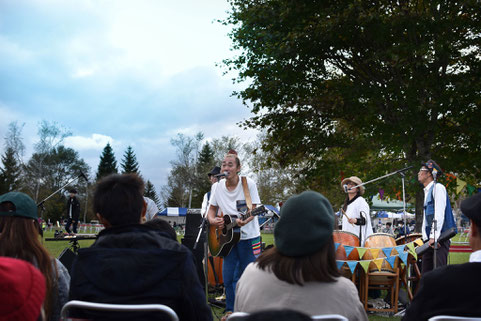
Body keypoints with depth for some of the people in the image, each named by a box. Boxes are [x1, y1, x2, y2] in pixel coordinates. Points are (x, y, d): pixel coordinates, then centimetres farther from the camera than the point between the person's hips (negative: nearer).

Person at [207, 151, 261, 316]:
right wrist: (213, 220, -11)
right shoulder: (219, 186, 2)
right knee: (228, 277, 5)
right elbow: (211, 210, 12)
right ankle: (230, 310, 22)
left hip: (248, 236, -4)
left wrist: (244, 221, -35)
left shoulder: (248, 184, -10)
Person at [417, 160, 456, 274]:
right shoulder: (427, 191, 21)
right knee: (426, 272, 7)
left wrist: (434, 237, -22)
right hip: (429, 238, 9)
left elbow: (439, 214, -16)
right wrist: (425, 237, 13)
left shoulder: (438, 188, -6)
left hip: (439, 238, -9)